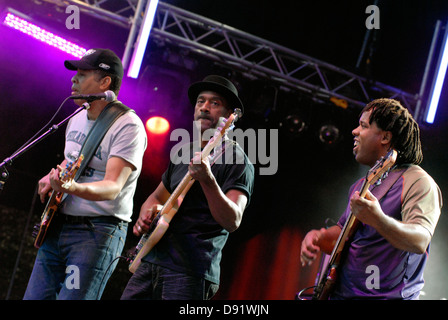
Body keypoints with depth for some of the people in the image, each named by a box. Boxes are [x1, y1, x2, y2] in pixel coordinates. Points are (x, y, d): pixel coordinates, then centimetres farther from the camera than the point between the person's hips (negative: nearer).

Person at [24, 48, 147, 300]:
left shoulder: (128, 126, -14)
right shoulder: (77, 119, 13)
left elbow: (112, 188, -24)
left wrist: (72, 187, -42)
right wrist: (53, 178, 8)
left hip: (98, 230, -8)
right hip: (57, 226, 8)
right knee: (35, 297, 6)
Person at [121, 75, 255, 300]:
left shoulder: (237, 160, -5)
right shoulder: (183, 152, 17)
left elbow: (232, 221, -18)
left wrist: (207, 180, -32)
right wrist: (147, 213, 5)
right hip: (151, 262, 7)